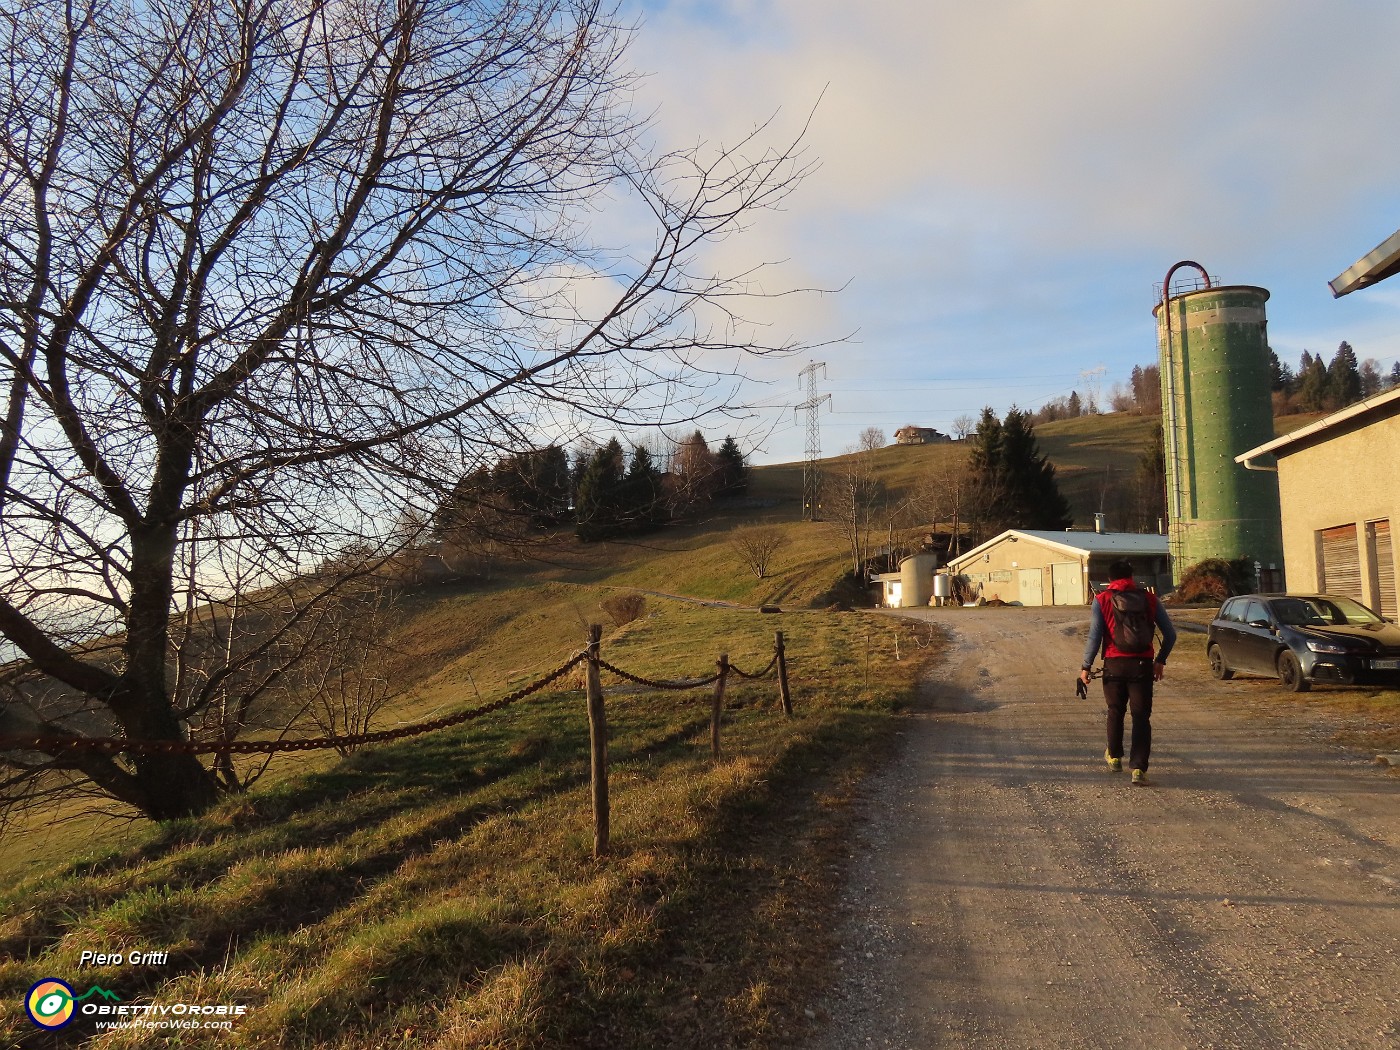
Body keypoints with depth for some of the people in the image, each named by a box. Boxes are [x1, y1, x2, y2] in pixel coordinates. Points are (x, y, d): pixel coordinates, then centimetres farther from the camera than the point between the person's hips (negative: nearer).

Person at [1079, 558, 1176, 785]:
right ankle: (1139, 769, -3)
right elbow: (1170, 634, 5)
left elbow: (1095, 636, -9)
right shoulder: (1149, 598, 5)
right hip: (1143, 665, 1)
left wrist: (1086, 667, -2)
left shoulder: (1101, 600, -2)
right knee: (1141, 717, 4)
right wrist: (1160, 660, 18)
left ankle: (1114, 757, 35)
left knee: (1116, 712, 20)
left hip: (1115, 664, 0)